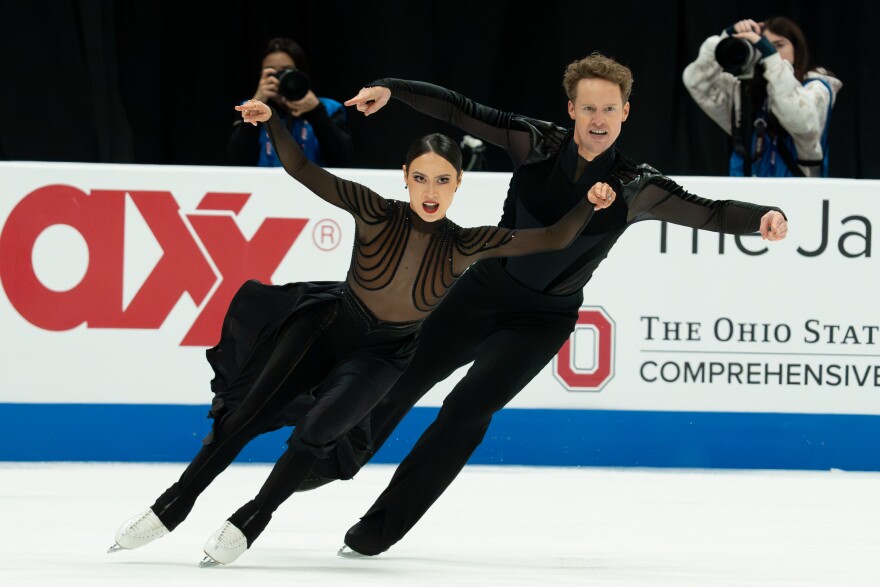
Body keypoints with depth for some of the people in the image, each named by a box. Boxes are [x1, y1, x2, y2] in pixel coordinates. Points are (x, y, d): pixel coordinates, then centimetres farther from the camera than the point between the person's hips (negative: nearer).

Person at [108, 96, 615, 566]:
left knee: (318, 426, -25)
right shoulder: (377, 213, -19)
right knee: (246, 412, -11)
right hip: (329, 323, 0)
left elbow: (553, 239, -18)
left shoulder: (464, 246, -17)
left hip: (381, 356, 0)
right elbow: (302, 169, -22)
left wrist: (589, 201, -32)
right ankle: (170, 508, 1)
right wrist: (273, 120, -36)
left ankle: (250, 522, -7)